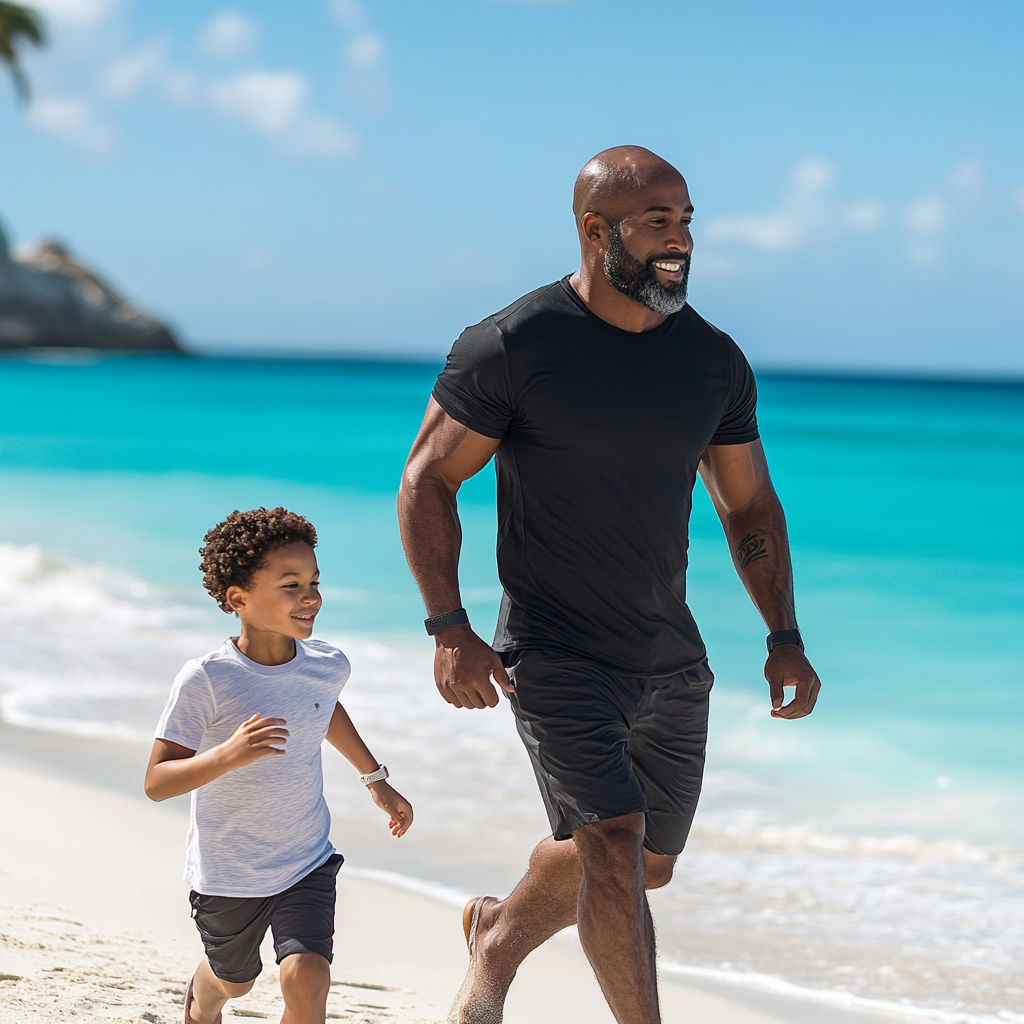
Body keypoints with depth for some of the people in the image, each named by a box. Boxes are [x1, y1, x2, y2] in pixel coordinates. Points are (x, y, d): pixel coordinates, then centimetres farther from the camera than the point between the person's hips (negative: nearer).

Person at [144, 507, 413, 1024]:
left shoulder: (329, 665, -10)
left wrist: (375, 779, 25)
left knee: (306, 978, -20)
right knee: (234, 981, 23)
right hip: (226, 877, -2)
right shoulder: (204, 681, -24)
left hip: (307, 865, 2)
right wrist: (227, 755, -40)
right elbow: (156, 783, -24)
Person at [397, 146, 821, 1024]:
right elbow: (426, 481, -6)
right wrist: (449, 628, -15)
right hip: (555, 657, -6)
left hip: (670, 658, 6)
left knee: (642, 868, 17)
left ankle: (499, 936, 45)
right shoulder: (509, 348, -12)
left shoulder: (716, 362, 2)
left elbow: (751, 507, 12)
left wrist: (784, 637, 2)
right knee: (615, 850, -19)